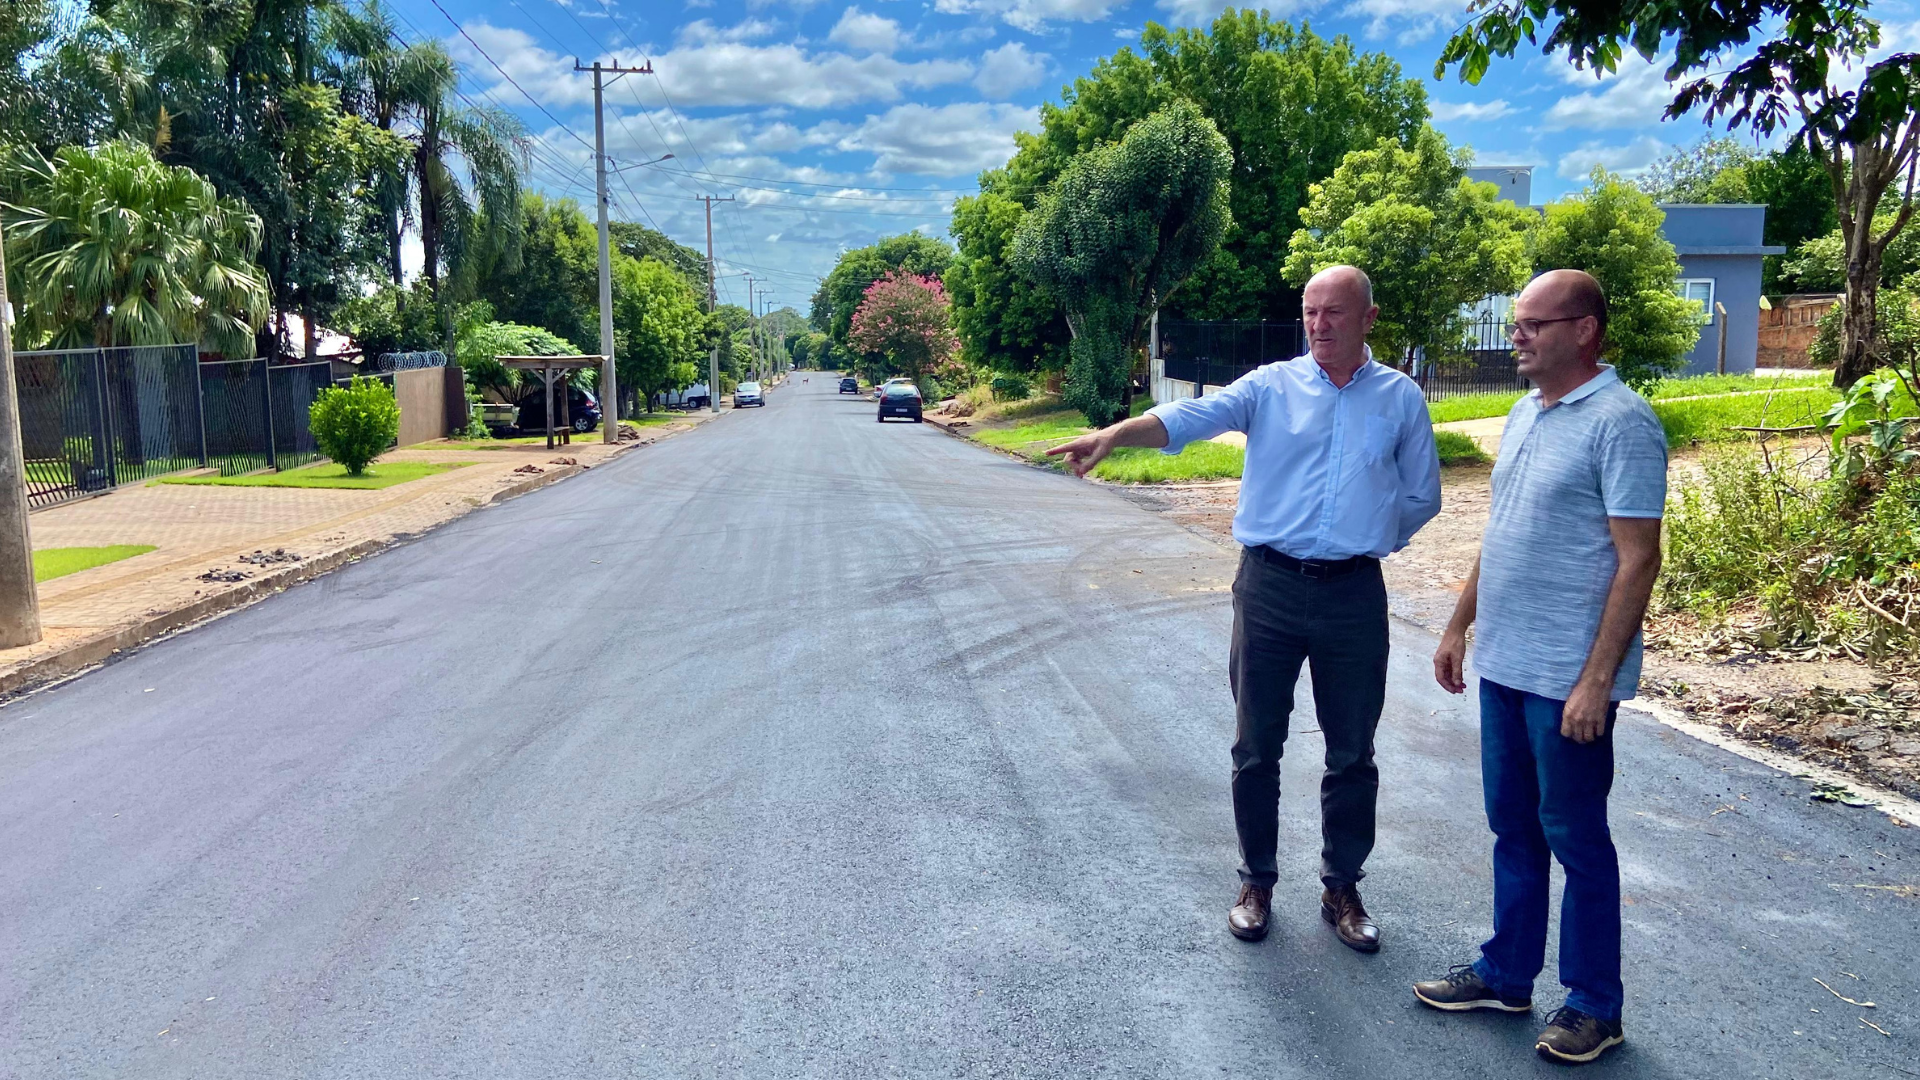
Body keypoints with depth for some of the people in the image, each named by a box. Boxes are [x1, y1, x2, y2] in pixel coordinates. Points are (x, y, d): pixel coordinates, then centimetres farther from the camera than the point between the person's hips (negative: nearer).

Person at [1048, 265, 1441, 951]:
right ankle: (1256, 882, 25)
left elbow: (1421, 495, 14)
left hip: (1354, 593, 1)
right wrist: (1112, 434, -33)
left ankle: (1342, 888, 28)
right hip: (1269, 586, 0)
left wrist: (1368, 538, 6)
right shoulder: (1271, 386, 1)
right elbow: (1191, 416, -17)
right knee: (1256, 749, 8)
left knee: (1352, 754, 10)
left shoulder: (1402, 398, 5)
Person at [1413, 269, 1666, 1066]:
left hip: (1569, 677, -8)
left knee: (1574, 837, 6)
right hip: (1503, 664, 8)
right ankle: (1507, 975, 32)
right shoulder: (1526, 414, 10)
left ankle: (1595, 1006, 22)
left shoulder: (1620, 422, -15)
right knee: (1513, 828, 17)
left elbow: (1638, 559, -18)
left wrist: (1597, 680, -21)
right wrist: (1459, 626, 17)